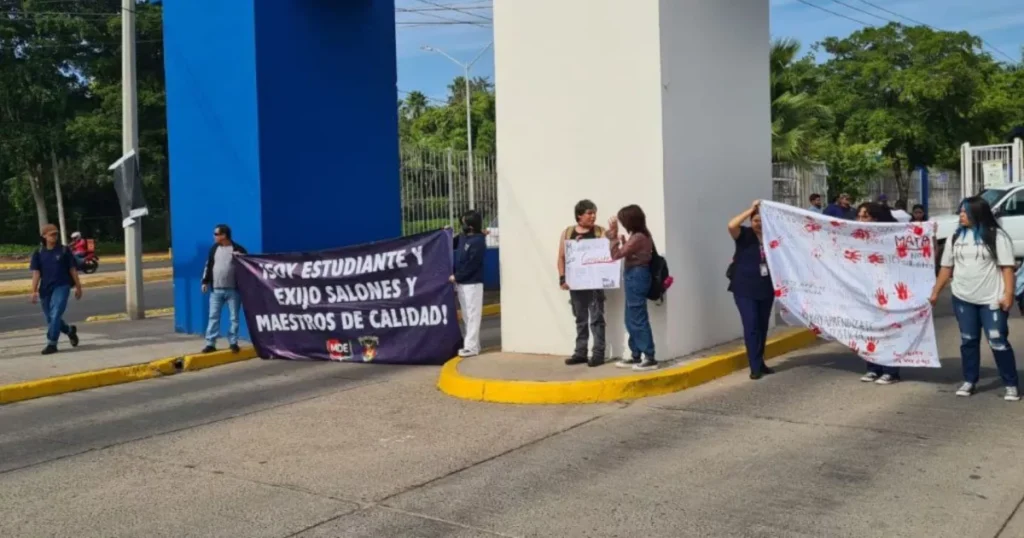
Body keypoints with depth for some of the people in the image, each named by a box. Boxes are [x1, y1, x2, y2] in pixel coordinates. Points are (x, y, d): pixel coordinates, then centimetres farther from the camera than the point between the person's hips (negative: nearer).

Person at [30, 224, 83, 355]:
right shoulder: (38, 254, 4)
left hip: (62, 287, -3)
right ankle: (70, 330, 36)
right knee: (50, 318, 12)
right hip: (45, 289, 3)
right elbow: (36, 273, -2)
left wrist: (78, 287, 5)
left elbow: (72, 270, 4)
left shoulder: (64, 251, 0)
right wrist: (34, 291, -11)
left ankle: (52, 344, -11)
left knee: (55, 315, -15)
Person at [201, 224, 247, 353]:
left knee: (234, 317, 3)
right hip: (215, 289, 4)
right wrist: (205, 282, 9)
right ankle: (210, 343, 5)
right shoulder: (214, 248, 9)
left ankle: (233, 342, 11)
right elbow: (208, 266, 13)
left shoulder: (238, 249, -5)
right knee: (213, 316, 2)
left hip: (233, 289, -4)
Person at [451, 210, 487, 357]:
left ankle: (471, 347, -2)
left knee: (472, 315, -4)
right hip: (461, 283, 9)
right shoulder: (462, 237, 9)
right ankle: (473, 344, 23)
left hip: (472, 283, -9)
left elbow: (472, 265, -19)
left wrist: (456, 276, -16)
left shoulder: (478, 241, -15)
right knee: (467, 316, 14)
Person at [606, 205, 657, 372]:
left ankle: (650, 358, -4)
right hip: (634, 277, 10)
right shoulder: (641, 235, 12)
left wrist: (614, 236, -8)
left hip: (636, 277, -10)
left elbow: (616, 255, -16)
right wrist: (617, 238, 12)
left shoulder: (638, 238, -19)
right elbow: (626, 252, 21)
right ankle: (636, 355, 21)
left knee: (638, 319, -7)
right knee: (631, 320, 14)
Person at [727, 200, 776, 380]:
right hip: (745, 289, -4)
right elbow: (731, 225, -23)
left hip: (766, 288, 4)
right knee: (751, 326, -8)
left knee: (763, 326, 11)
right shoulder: (744, 235, -4)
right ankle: (755, 367, -4)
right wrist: (751, 209, -19)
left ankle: (760, 363, 23)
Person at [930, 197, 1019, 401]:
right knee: (968, 341, 10)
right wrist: (935, 292, 9)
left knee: (998, 342, -4)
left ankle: (1011, 385, 6)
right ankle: (969, 381, 21)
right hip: (963, 299, 4)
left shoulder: (997, 236, -5)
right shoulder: (956, 237, 8)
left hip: (992, 300, -4)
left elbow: (1007, 267, -8)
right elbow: (946, 267, 12)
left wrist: (1008, 294, -16)